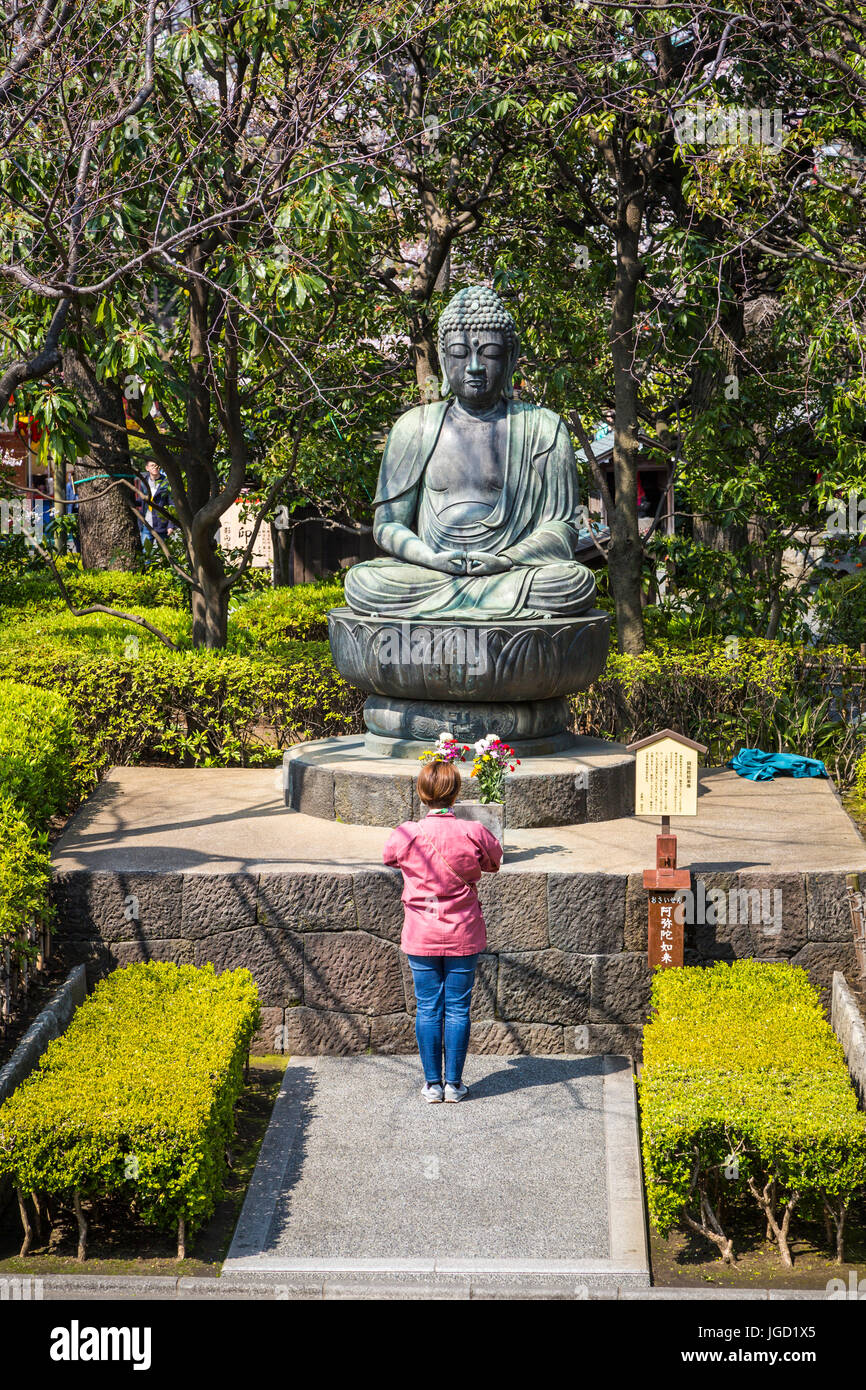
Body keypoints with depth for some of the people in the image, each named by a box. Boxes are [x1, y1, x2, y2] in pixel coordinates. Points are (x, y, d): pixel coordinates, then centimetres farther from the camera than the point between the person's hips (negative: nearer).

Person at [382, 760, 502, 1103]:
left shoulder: (405, 835, -12)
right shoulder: (473, 833, -12)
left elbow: (388, 856, 11)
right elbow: (494, 861, 7)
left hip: (421, 937, 0)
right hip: (463, 936, 0)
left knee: (427, 1009, 9)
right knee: (458, 1009, 8)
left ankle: (432, 1083, 13)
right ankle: (454, 1083, 13)